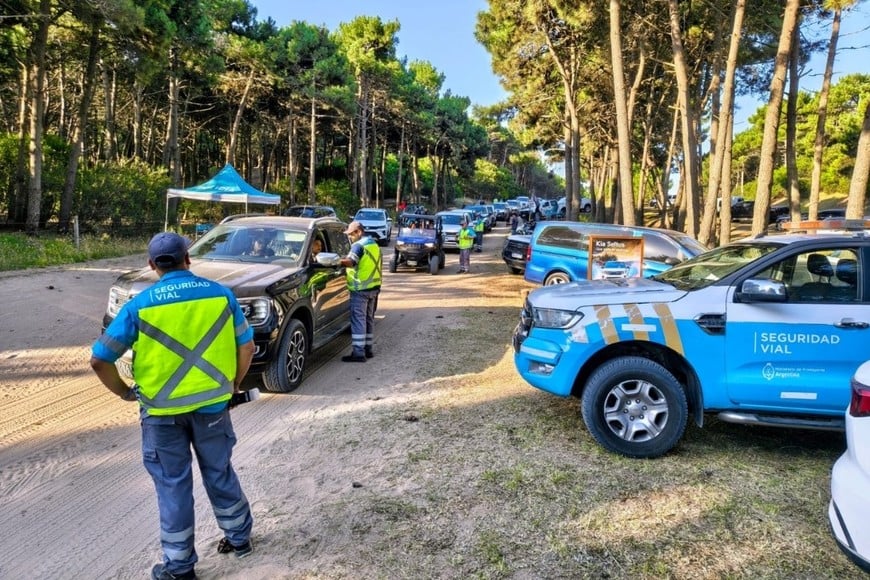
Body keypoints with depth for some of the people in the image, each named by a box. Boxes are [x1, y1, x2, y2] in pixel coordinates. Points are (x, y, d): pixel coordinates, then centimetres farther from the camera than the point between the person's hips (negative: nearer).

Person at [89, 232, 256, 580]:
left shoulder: (140, 305, -9)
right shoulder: (221, 294, -4)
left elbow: (99, 359, -7)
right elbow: (246, 346, 2)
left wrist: (124, 392, 8)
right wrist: (234, 384, 16)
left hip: (162, 410, -2)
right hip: (212, 403, 2)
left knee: (173, 485, 13)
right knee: (219, 473, 20)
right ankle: (239, 538, 37)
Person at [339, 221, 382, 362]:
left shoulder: (359, 245, -12)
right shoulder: (374, 244, 17)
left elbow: (350, 262, -28)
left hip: (360, 288, -9)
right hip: (374, 286, 9)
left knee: (358, 319, -7)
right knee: (369, 318, 15)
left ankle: (358, 352, -9)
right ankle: (368, 348, 21)